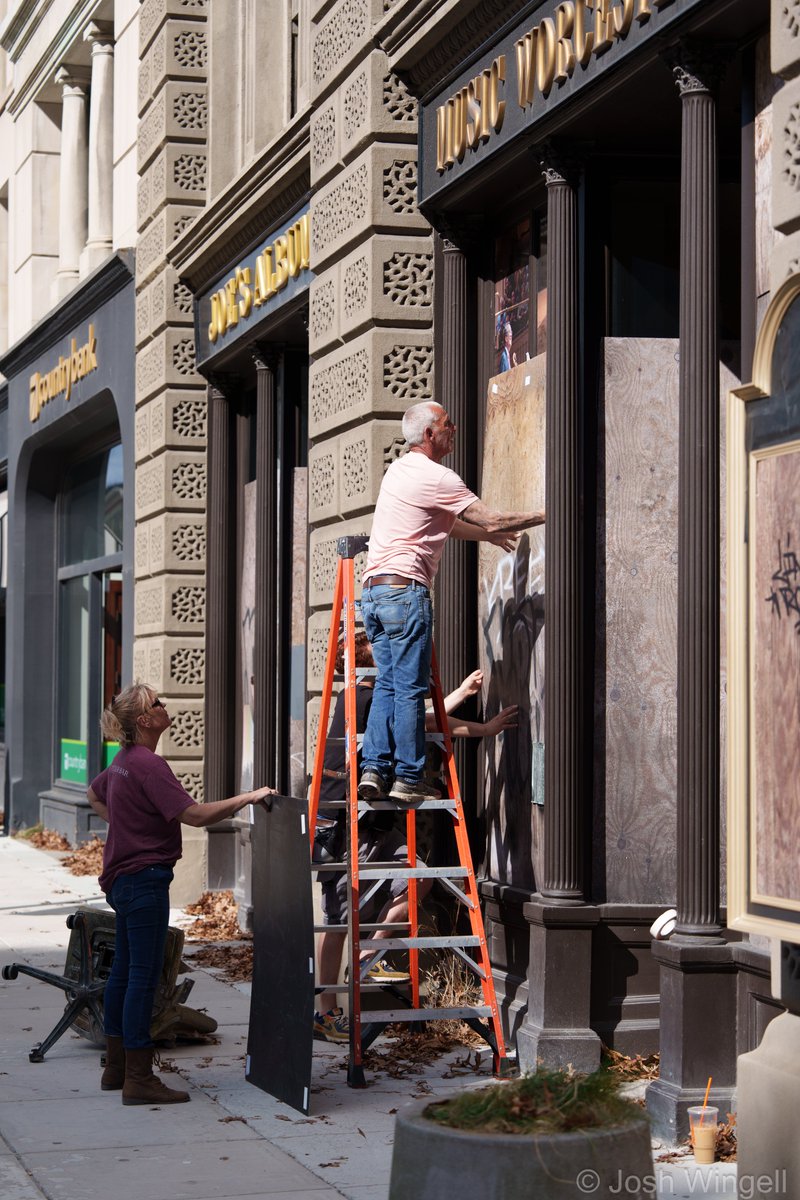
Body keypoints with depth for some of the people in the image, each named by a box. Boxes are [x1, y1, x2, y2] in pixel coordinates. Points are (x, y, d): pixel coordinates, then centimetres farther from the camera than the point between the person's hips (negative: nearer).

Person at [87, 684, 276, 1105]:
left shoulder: (124, 760, 11)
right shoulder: (148, 765, -20)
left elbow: (94, 794, 31)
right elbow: (196, 815, -25)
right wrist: (249, 798, -18)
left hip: (123, 878, 10)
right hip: (145, 878, -10)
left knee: (124, 972, 15)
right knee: (144, 975, -6)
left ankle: (116, 1067, 23)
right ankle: (138, 1078, -4)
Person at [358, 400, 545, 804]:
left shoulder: (399, 470, 19)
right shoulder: (435, 477, -9)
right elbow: (493, 519, -7)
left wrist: (486, 535, 34)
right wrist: (545, 516, 3)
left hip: (374, 589, 9)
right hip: (405, 590, -9)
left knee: (388, 685, 10)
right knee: (410, 688, -3)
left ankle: (374, 770, 3)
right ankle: (407, 778, -1)